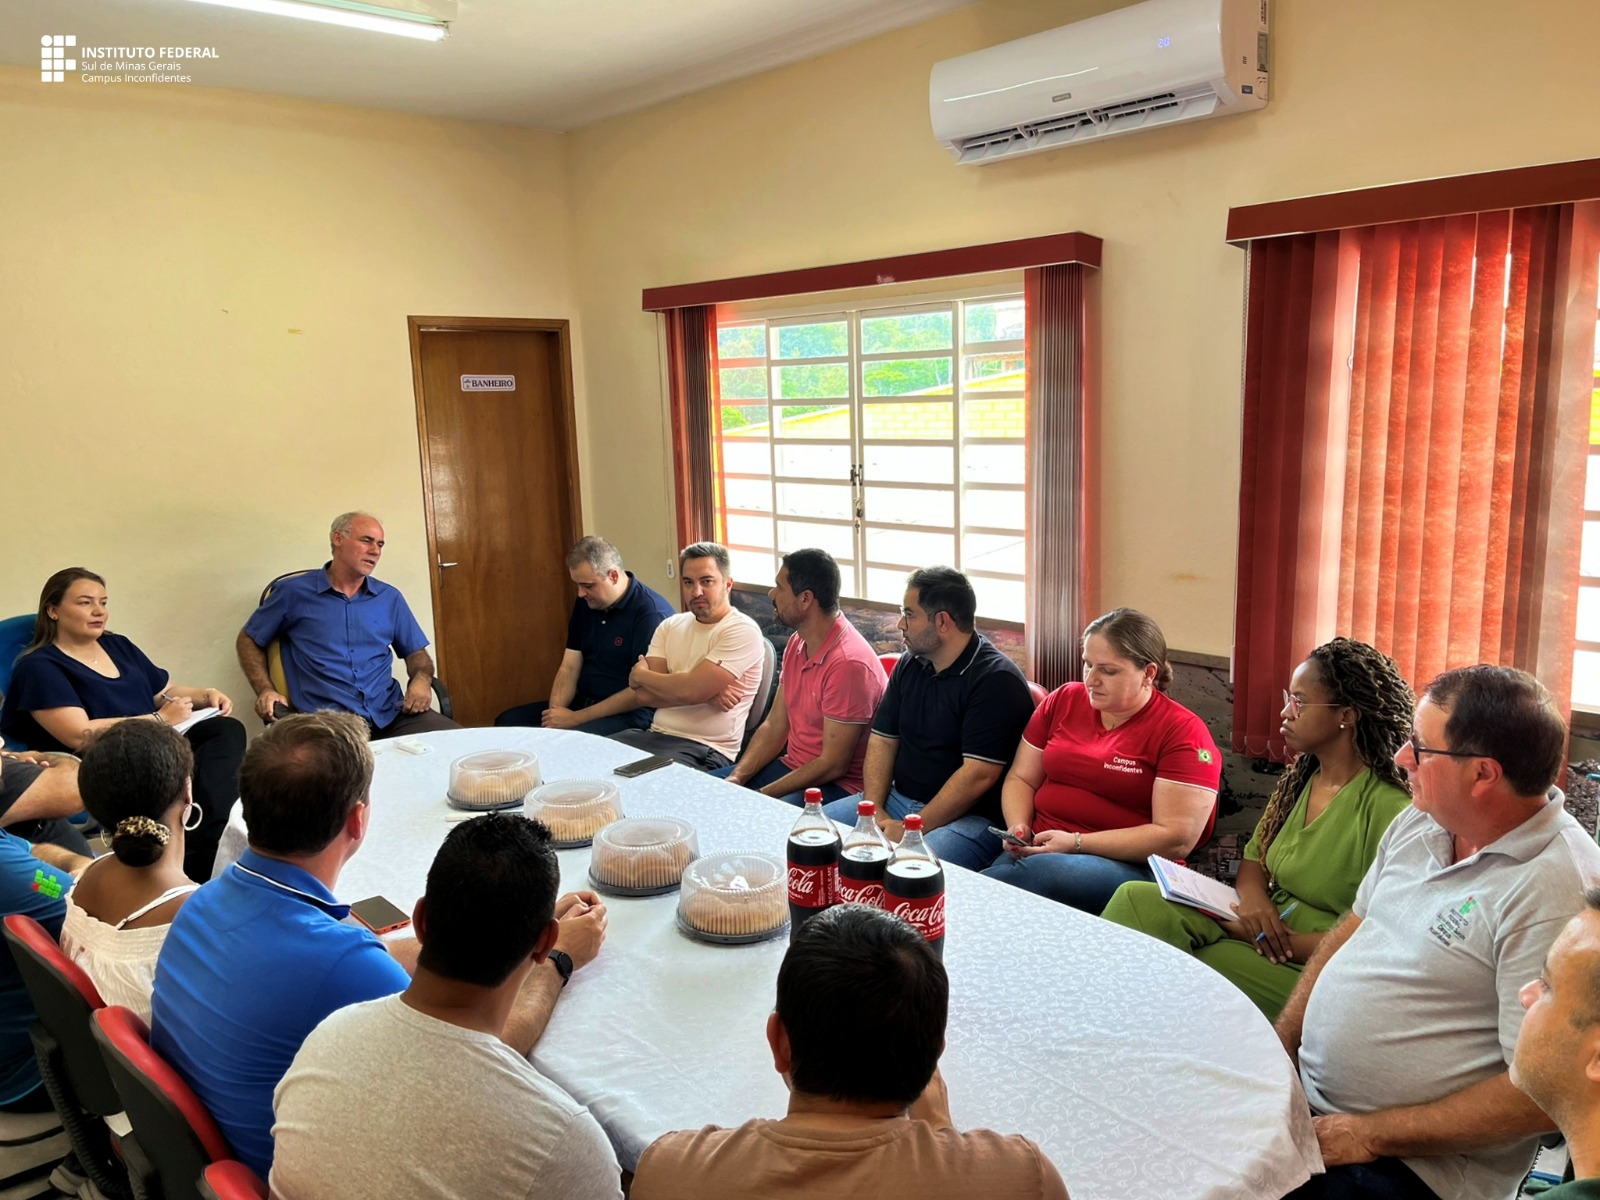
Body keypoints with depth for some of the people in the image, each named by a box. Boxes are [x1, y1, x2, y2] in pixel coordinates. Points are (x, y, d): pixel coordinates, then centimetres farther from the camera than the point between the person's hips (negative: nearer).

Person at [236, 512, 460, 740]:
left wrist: (421, 681, -3)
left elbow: (416, 653, 20)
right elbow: (248, 640, 17)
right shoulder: (294, 592, 6)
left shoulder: (390, 598, 15)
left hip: (390, 714, 5)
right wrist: (265, 690, 0)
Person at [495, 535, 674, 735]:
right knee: (507, 721, -3)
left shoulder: (651, 612, -18)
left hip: (630, 712, -8)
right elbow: (569, 668, 8)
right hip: (584, 702, 8)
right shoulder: (585, 603, 8)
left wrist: (576, 718, -19)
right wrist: (555, 711, -12)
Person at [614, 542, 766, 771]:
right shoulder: (670, 626, 12)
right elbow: (644, 694, 1)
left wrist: (640, 674, -1)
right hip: (656, 735, 6)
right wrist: (707, 695, -13)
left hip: (706, 750, -6)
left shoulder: (742, 631, -9)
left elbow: (691, 690, -18)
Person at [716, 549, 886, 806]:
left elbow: (833, 765, -22)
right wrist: (737, 777, -4)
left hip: (838, 785, -9)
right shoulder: (796, 643, 7)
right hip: (791, 766, 9)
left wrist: (761, 795, -18)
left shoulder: (848, 663, -24)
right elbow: (775, 726, 10)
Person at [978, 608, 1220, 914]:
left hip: (1131, 867, -4)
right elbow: (1021, 780, 19)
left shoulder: (1183, 732, -4)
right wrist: (1018, 827, -4)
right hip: (1039, 848, 4)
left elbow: (1177, 839, -11)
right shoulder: (1063, 700, 13)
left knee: (1036, 871, -37)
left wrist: (1076, 842, -15)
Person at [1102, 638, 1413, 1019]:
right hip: (1266, 925, 7)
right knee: (1137, 899, -14)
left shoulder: (1388, 809, -18)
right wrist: (1252, 897, -9)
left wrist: (1275, 939, -18)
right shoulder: (1299, 777, 8)